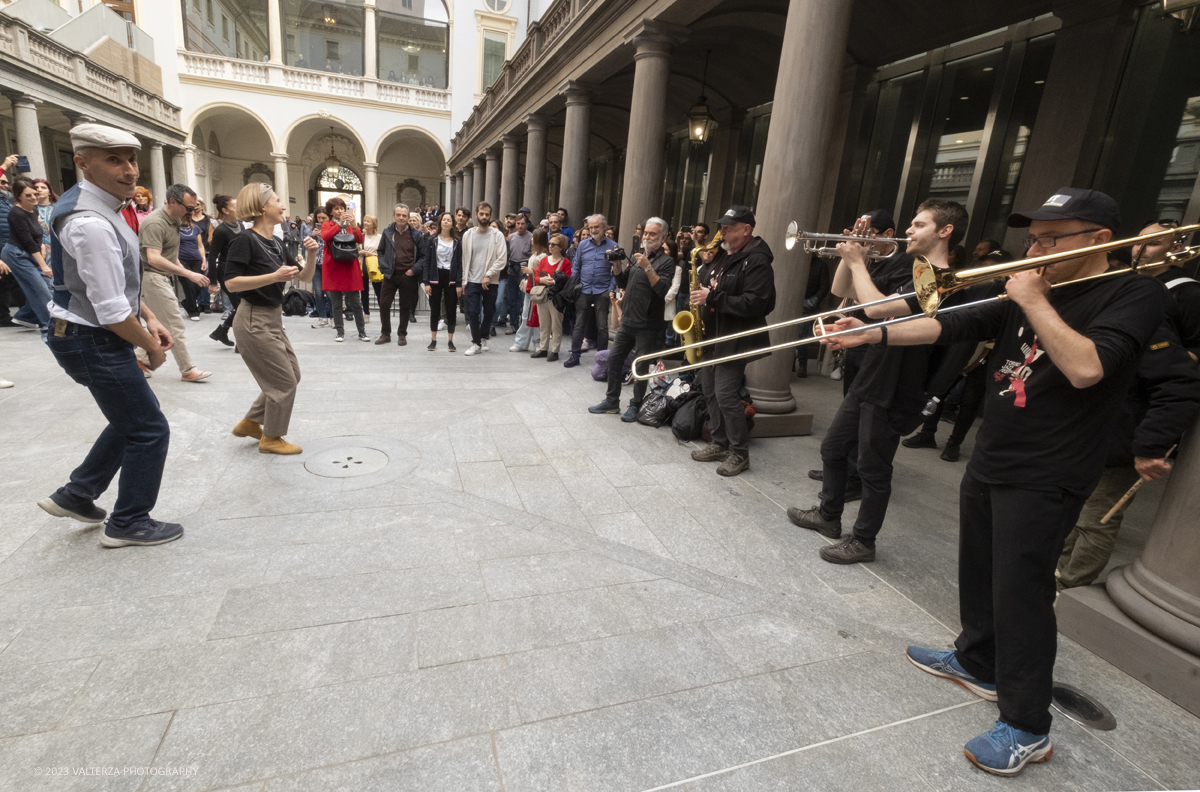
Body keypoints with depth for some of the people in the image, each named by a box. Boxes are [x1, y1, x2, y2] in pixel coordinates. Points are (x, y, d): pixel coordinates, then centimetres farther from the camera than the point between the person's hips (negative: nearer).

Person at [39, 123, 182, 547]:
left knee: (130, 421, 24)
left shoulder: (99, 205, 7)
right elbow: (112, 311, -26)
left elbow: (121, 278, 17)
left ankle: (75, 495, 35)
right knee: (149, 429, 1)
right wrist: (152, 347, -12)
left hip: (86, 336, 10)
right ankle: (129, 524, 16)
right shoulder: (90, 223, -26)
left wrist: (150, 318, 9)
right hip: (94, 342, -10)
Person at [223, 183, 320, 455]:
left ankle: (250, 423, 32)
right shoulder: (245, 239, -15)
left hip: (273, 318, 9)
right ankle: (271, 438, 17)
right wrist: (274, 276, -27)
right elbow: (231, 283, -22)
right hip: (254, 321, -9)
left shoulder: (277, 243, 9)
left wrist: (311, 254, -6)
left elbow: (304, 276, 12)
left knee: (292, 376, 17)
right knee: (284, 382, -2)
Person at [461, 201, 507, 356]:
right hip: (473, 281, 1)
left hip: (490, 282, -1)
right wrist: (464, 280, 7)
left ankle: (482, 337, 31)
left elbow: (502, 259, -9)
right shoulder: (468, 235, 6)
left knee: (488, 312, 8)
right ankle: (476, 343, 8)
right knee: (473, 312, -5)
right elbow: (464, 259, 10)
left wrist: (488, 275, -14)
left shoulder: (497, 235, -2)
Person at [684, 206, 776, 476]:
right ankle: (720, 444, 26)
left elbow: (753, 304, -24)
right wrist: (700, 291, 5)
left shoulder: (757, 262, -14)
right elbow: (706, 281, 27)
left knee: (726, 394, -10)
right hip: (712, 336, 9)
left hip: (736, 340, -9)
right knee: (710, 390, 13)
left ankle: (740, 453, 5)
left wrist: (712, 298, -24)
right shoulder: (722, 256, 14)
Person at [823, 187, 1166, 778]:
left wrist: (1035, 301, -18)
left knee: (1021, 591, -1)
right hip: (988, 461, 7)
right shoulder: (1026, 294, 9)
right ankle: (978, 662, 41)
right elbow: (952, 325, 1)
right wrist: (874, 334, -11)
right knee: (978, 572, 19)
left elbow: (1085, 368, -26)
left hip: (1044, 479, -7)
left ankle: (1027, 728, 16)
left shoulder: (1135, 294, -10)